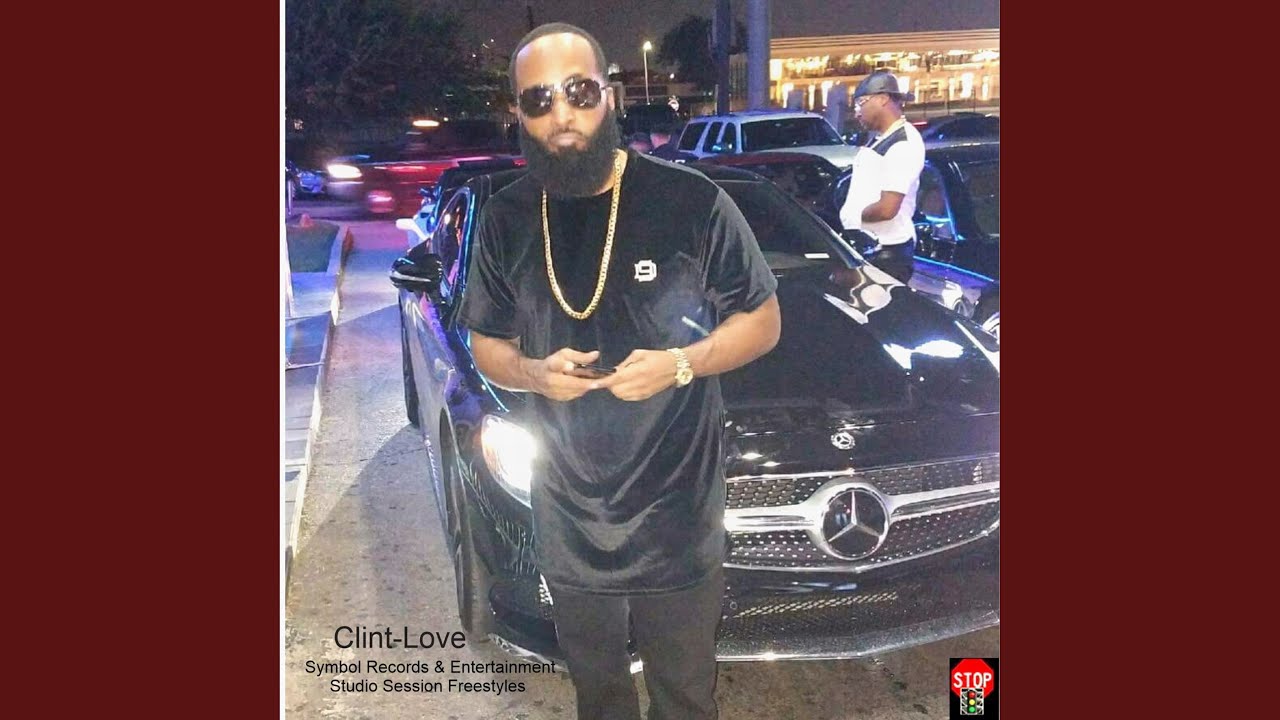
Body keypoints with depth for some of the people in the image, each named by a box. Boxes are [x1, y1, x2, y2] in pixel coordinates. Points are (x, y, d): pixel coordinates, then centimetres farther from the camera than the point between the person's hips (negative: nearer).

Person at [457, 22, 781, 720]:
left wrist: (681, 364, -22)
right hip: (569, 523, 3)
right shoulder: (506, 220, -1)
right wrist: (533, 373, -14)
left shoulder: (689, 201, -13)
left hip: (679, 520, -3)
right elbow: (487, 345, 9)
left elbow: (763, 321, -4)